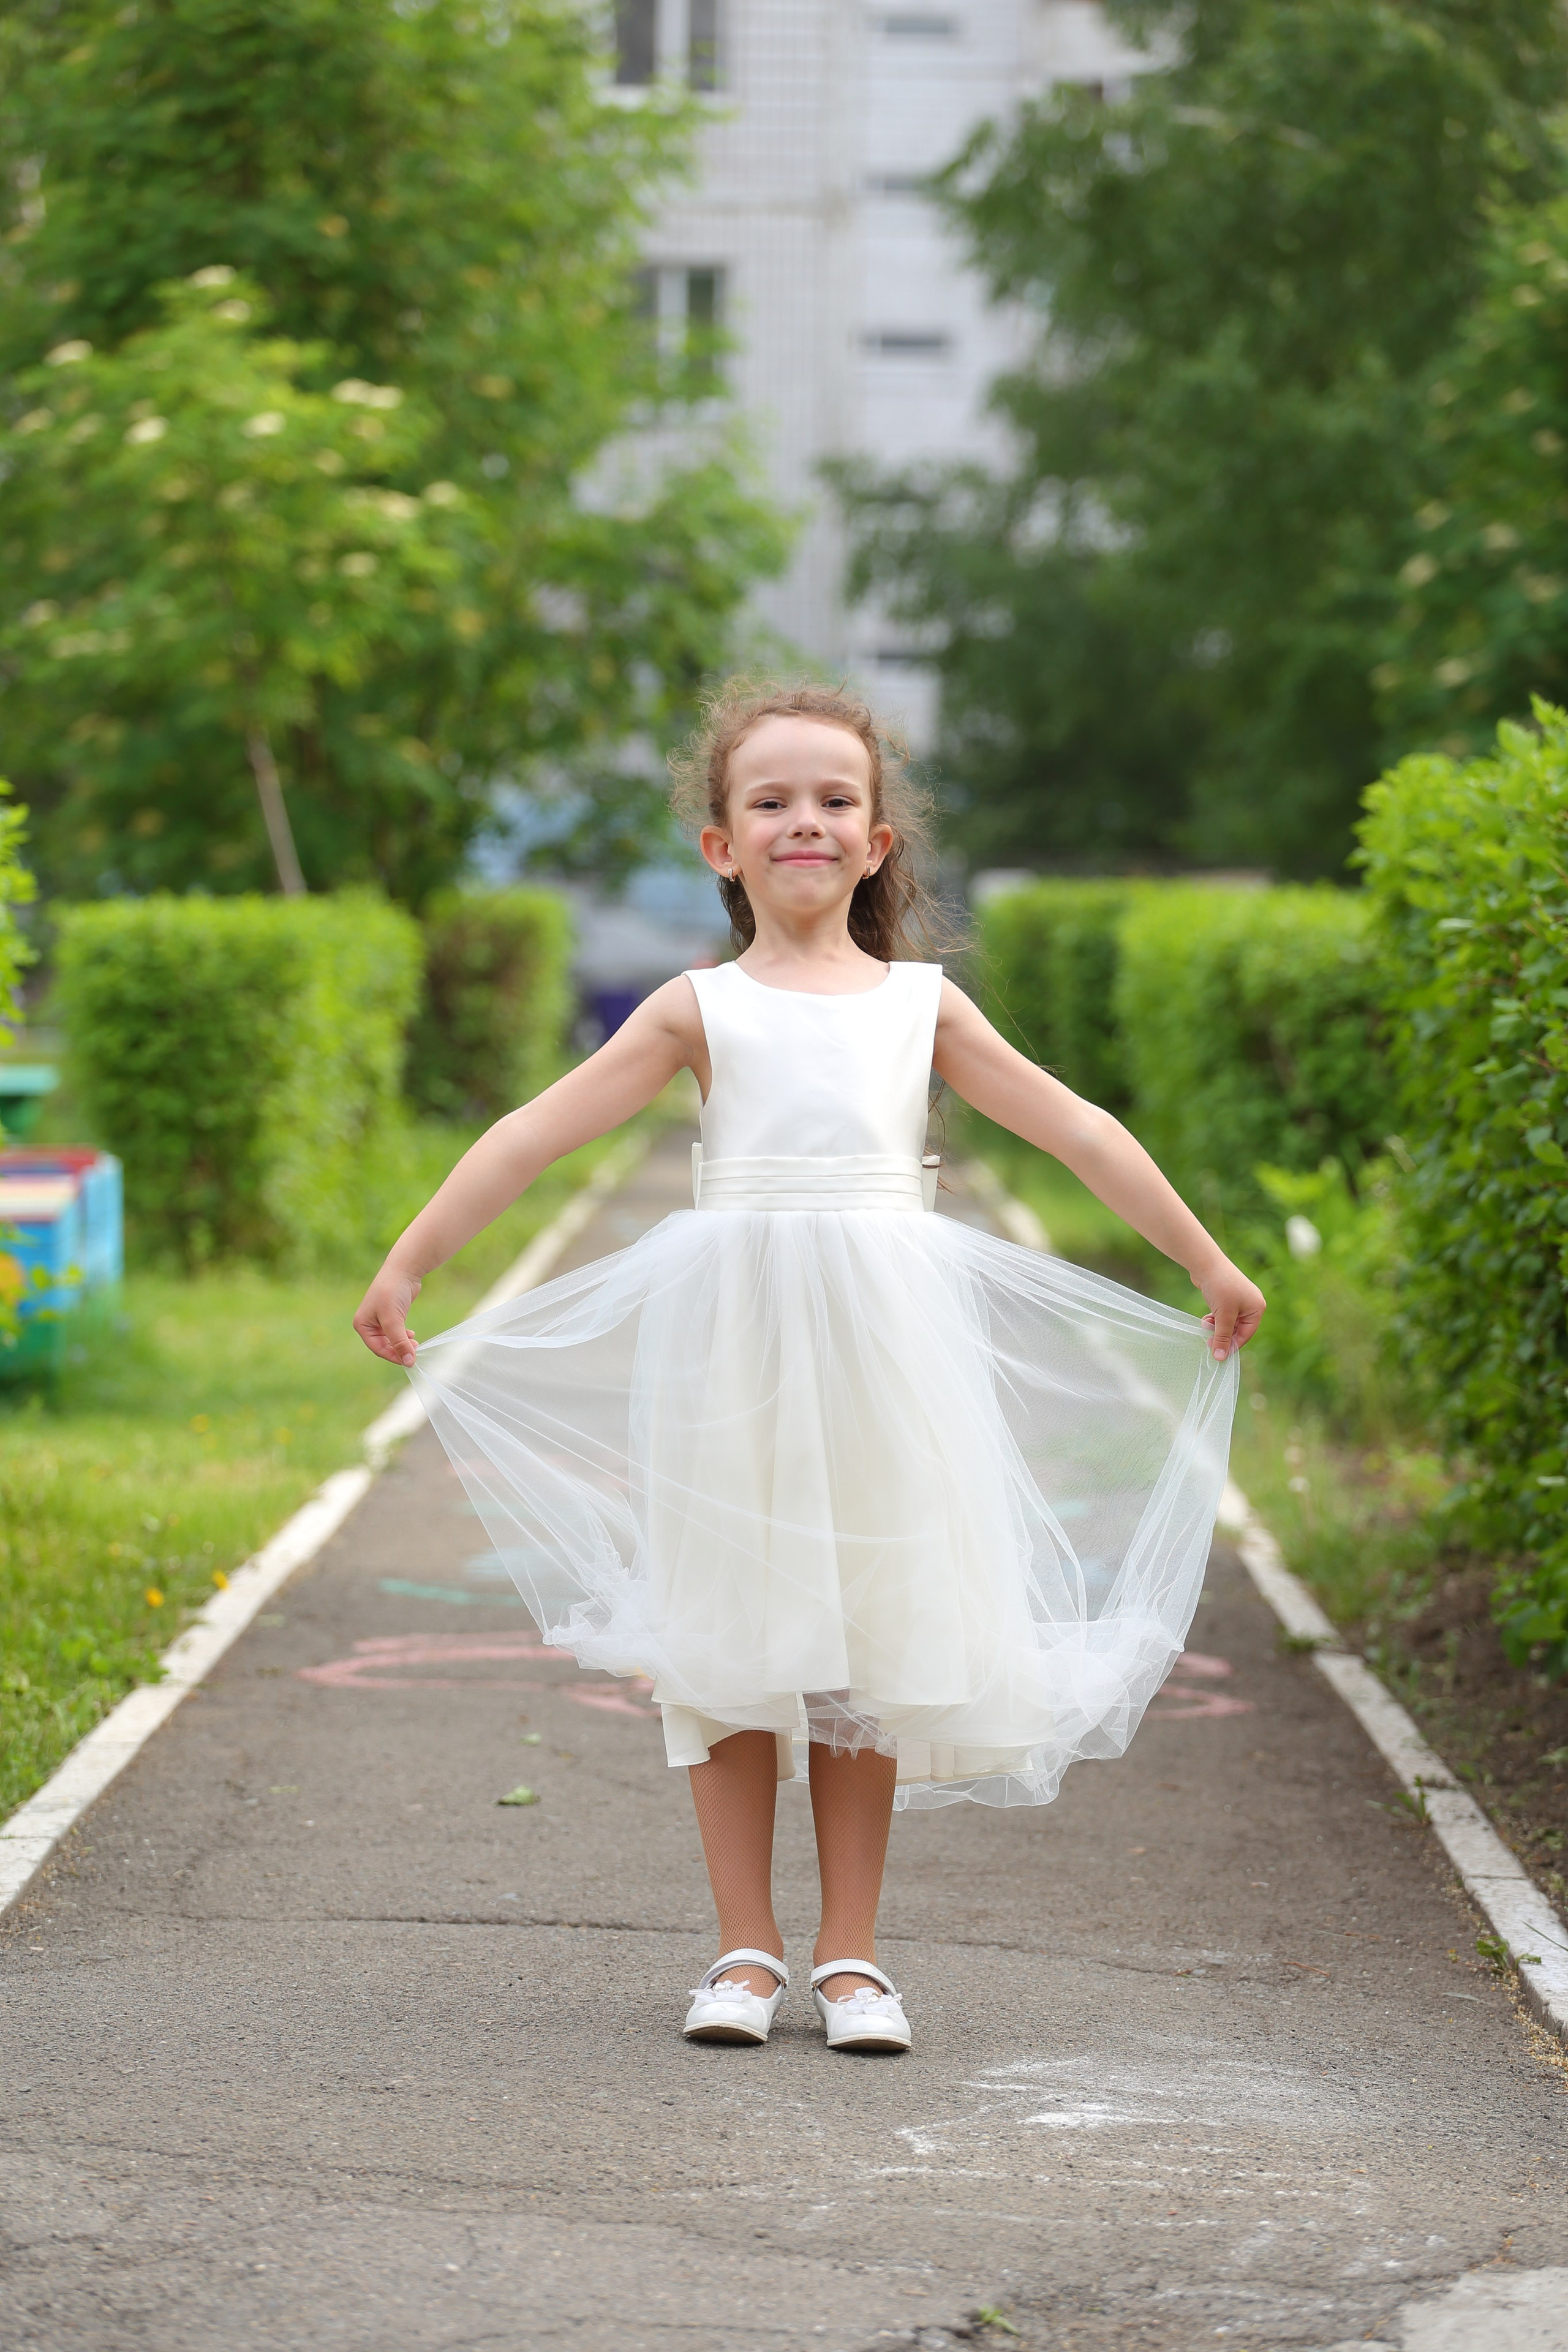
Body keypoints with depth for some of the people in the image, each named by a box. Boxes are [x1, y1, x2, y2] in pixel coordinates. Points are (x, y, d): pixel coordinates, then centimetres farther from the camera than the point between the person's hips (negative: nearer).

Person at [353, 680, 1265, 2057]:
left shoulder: (920, 1004, 12)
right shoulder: (702, 1010, 6)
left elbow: (1079, 1132, 16)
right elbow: (537, 1134, 5)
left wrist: (1210, 1267, 19)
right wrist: (409, 1265, 1)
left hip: (882, 1338, 1)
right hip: (733, 1345, -1)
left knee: (868, 1650, 5)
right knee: (729, 1650, 2)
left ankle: (852, 1954, 14)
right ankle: (748, 1950, 13)